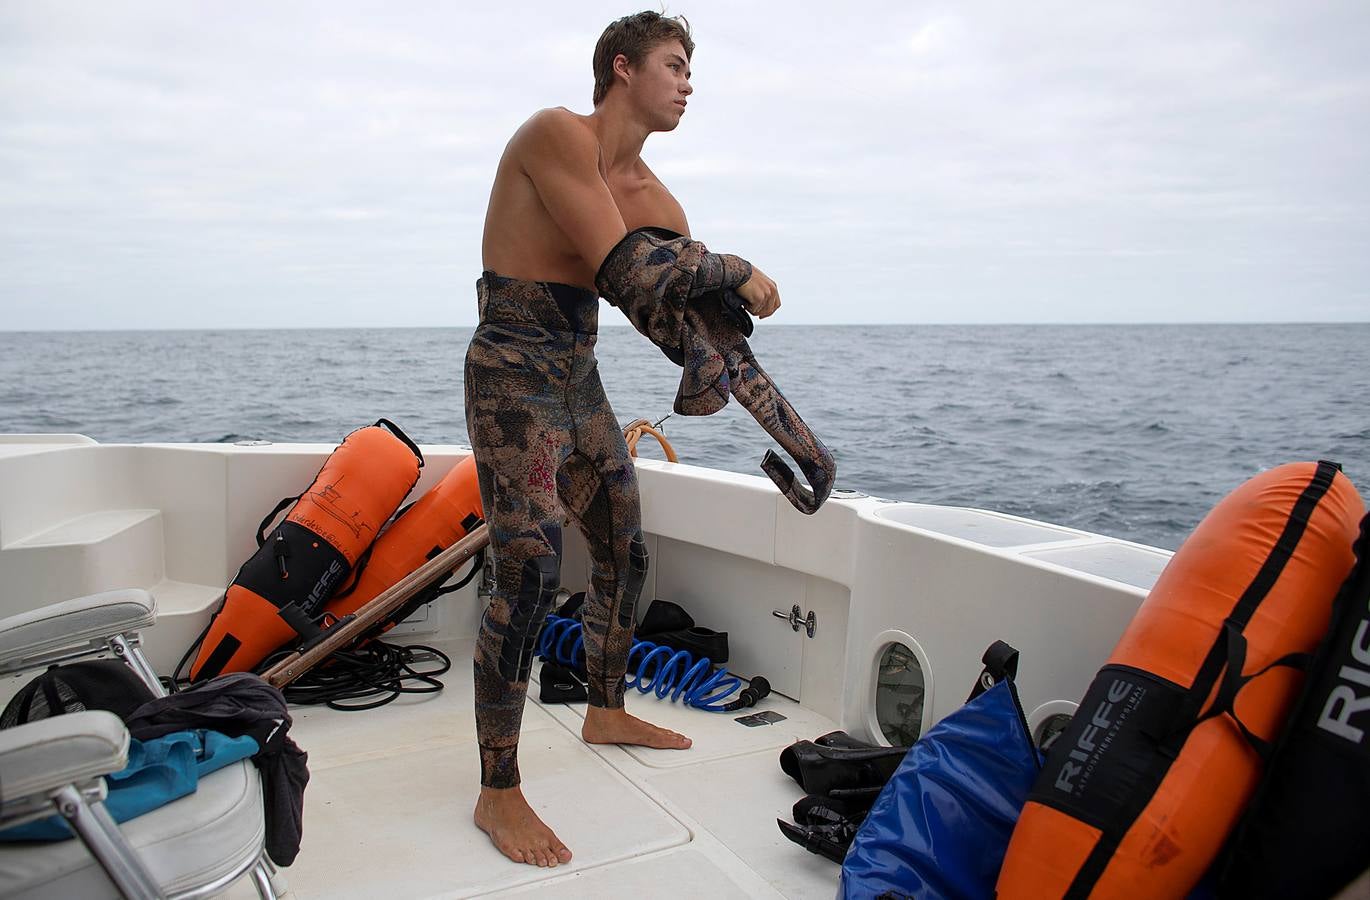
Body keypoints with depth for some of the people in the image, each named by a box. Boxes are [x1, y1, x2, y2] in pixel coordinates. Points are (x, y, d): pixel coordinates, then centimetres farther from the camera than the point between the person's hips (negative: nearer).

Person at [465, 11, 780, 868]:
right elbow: (625, 271, -21)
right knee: (530, 573, -16)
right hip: (513, 375, -9)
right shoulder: (556, 134, -13)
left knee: (626, 554, 14)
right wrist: (736, 267, -11)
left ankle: (607, 711, 35)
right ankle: (499, 792, -4)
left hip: (580, 380, 9)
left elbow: (691, 304, 12)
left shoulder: (650, 195, 11)